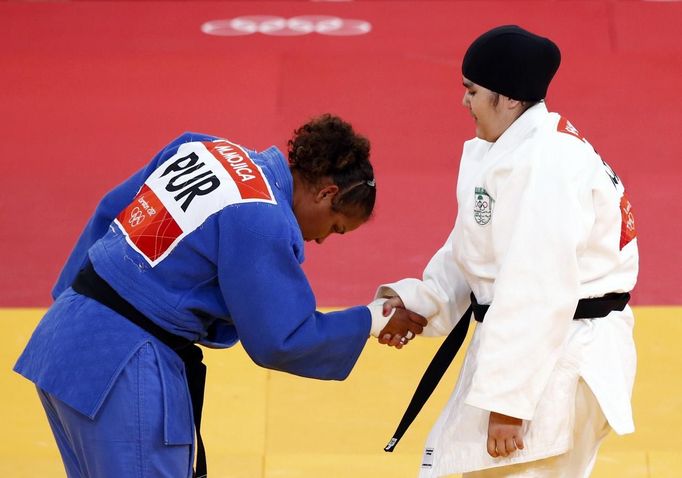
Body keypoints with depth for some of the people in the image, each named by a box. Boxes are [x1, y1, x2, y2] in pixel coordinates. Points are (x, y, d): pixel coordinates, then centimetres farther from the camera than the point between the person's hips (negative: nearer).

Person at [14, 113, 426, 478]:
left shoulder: (206, 149, 8)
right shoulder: (264, 224, -17)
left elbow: (110, 211, 16)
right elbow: (279, 340, -12)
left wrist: (74, 297, 25)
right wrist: (372, 322, 0)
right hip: (124, 374, -9)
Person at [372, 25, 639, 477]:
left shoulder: (546, 162, -24)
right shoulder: (509, 151, 11)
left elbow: (539, 289, -27)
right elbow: (473, 254, 17)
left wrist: (508, 399, -26)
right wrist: (418, 301, 1)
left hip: (561, 359, -11)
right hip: (525, 349, 11)